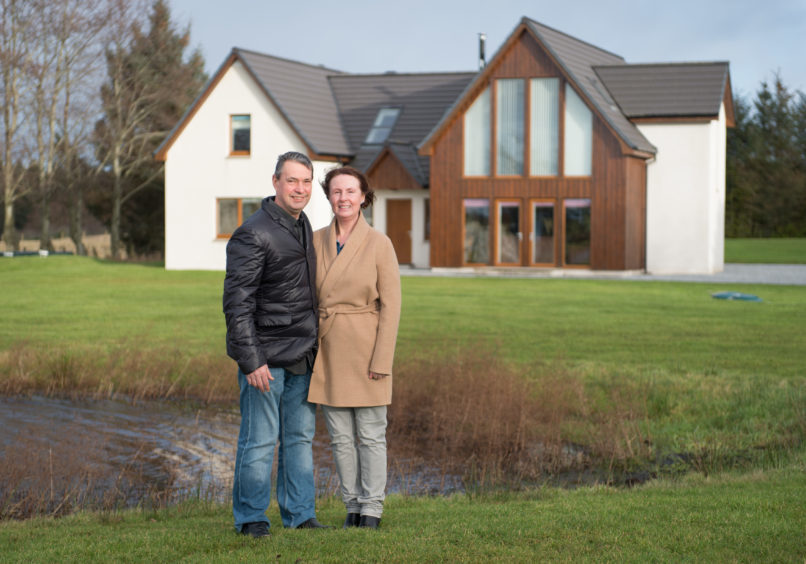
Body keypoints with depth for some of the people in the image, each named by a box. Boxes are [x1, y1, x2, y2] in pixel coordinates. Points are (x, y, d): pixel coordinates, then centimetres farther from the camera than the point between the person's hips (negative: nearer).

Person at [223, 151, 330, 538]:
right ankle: (250, 518, 9)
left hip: (301, 356, 8)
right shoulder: (253, 234, -14)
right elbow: (237, 303, -17)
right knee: (259, 440, -2)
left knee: (300, 437, 11)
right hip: (265, 356, -8)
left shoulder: (303, 226, 13)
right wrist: (251, 361, -21)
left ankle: (300, 514, 20)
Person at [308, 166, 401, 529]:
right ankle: (353, 506, 20)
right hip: (327, 349, 4)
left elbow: (390, 304, -8)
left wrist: (382, 361, -12)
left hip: (365, 348, -4)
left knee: (371, 433, 2)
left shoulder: (379, 244, -7)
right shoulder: (316, 242, 5)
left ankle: (371, 510, 13)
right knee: (340, 435, 8)